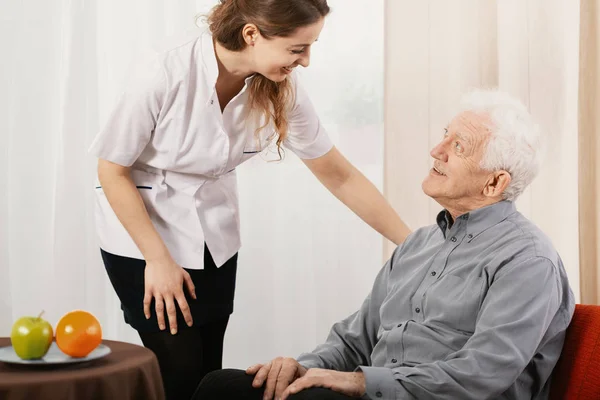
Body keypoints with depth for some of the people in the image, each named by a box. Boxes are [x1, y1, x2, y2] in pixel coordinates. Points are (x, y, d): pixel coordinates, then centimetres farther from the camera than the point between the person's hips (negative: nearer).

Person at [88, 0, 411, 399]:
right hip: (142, 229, -4)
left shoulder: (281, 88, -15)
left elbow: (339, 176, -5)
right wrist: (158, 259, -15)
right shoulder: (166, 71, -28)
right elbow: (112, 170, -16)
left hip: (214, 235, 4)